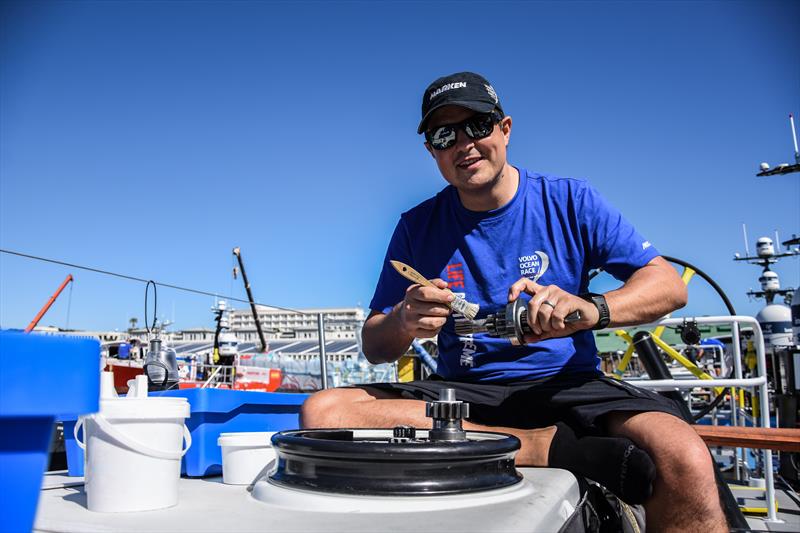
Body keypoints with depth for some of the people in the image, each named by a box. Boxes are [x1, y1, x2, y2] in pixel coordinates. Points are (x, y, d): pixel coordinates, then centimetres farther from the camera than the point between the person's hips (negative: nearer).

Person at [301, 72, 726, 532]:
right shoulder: (417, 227, 7)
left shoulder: (569, 201, 4)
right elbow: (375, 348, 6)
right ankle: (547, 445, -25)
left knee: (685, 460, -35)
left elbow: (670, 285, -1)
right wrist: (404, 324, -20)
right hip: (463, 392, 5)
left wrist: (593, 309, -23)